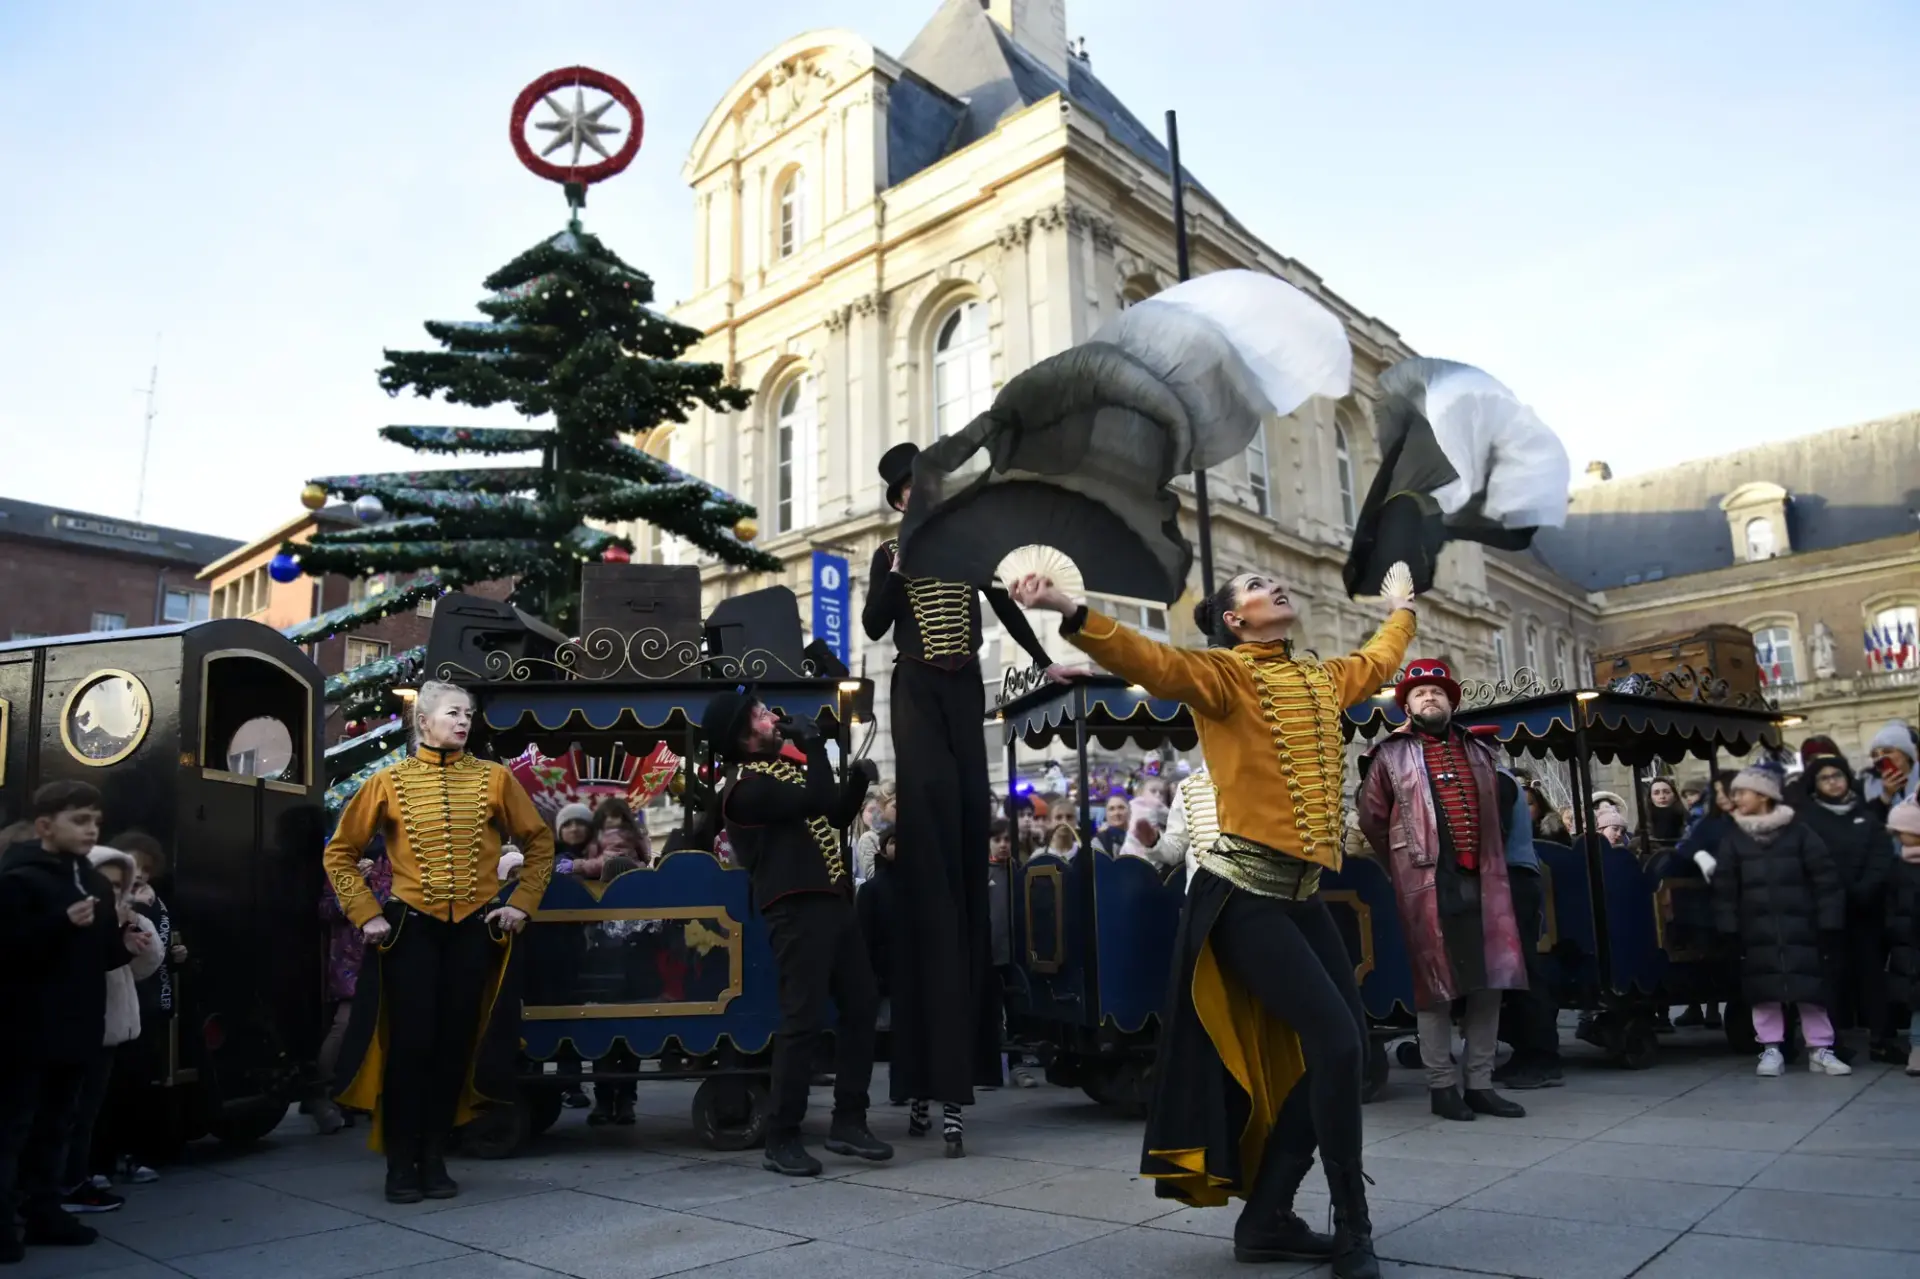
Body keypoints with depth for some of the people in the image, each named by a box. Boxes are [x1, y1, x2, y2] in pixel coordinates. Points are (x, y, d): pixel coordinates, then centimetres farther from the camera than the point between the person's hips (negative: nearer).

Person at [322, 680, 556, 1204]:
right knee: (410, 1043, 0)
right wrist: (366, 914, -1)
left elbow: (539, 841, 9)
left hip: (475, 930, 1)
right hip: (411, 930, -1)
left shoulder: (493, 778, 2)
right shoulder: (388, 782, 1)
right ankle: (400, 1163, 13)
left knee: (456, 1043, 6)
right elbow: (341, 853, 7)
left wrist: (521, 903, 1)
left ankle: (434, 1158, 20)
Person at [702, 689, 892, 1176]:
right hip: (799, 910, -9)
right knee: (804, 1020, -10)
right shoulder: (747, 785, -10)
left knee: (862, 1007, 10)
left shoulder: (787, 766, 20)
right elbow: (816, 801, -22)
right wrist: (814, 745, -8)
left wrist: (858, 780, 11)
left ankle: (848, 1122, 17)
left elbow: (836, 816, 28)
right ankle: (781, 1140, 0)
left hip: (834, 902, 9)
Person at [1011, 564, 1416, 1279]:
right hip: (1243, 892, -8)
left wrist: (1400, 611, 53)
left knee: (1335, 1047, 6)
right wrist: (1070, 614, -39)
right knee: (1334, 1039, -11)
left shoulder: (1323, 680, 17)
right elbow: (1152, 662, -23)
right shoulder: (1226, 674, -6)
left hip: (1300, 893, 8)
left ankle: (1266, 1217, 18)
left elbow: (1377, 662, 39)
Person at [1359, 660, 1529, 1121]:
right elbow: (1371, 819, 6)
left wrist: (1489, 854, 18)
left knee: (1490, 981, 5)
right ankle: (1442, 1085, 7)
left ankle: (1481, 1083, 15)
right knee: (1436, 983, -1)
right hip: (1428, 883, -4)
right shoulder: (1391, 755, 3)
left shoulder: (1480, 752, 17)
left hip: (1482, 880, 5)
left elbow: (1502, 805, 27)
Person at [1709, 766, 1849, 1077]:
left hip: (1799, 927, -2)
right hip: (1757, 931, 2)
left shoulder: (1798, 832, -1)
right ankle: (1771, 1049, 11)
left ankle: (1820, 1050, 13)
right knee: (1764, 990, 3)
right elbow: (1724, 888, 3)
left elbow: (1826, 878, -2)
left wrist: (1829, 923, -7)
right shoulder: (1734, 839, 5)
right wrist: (1728, 930, -2)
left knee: (1810, 987, 2)